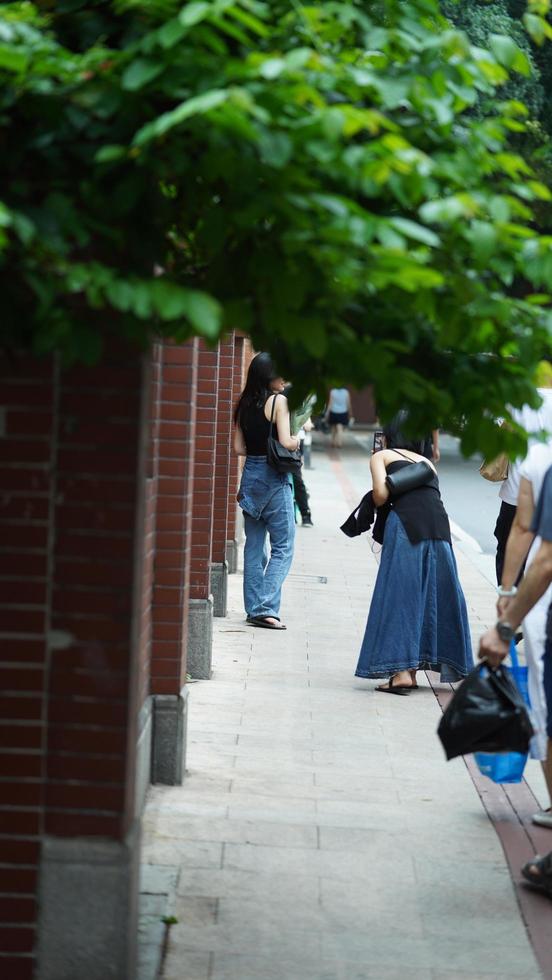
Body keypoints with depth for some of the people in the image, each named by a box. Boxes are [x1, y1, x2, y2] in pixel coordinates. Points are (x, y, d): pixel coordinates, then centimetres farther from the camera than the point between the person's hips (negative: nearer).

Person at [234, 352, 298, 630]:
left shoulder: (244, 403, 7)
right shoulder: (278, 400, -11)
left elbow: (239, 447, 6)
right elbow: (286, 442, -18)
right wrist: (297, 440, 3)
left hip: (250, 474, 6)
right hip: (274, 477, -6)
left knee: (254, 545, 11)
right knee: (282, 547, -1)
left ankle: (254, 608, 12)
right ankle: (266, 607, -10)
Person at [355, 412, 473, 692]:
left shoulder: (382, 456, 16)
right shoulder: (426, 462, 30)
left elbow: (381, 494, -1)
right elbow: (432, 495, 17)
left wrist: (377, 506, 21)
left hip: (406, 522, -5)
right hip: (438, 523, 5)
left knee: (399, 596, -2)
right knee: (435, 594, 11)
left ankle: (402, 671, -10)